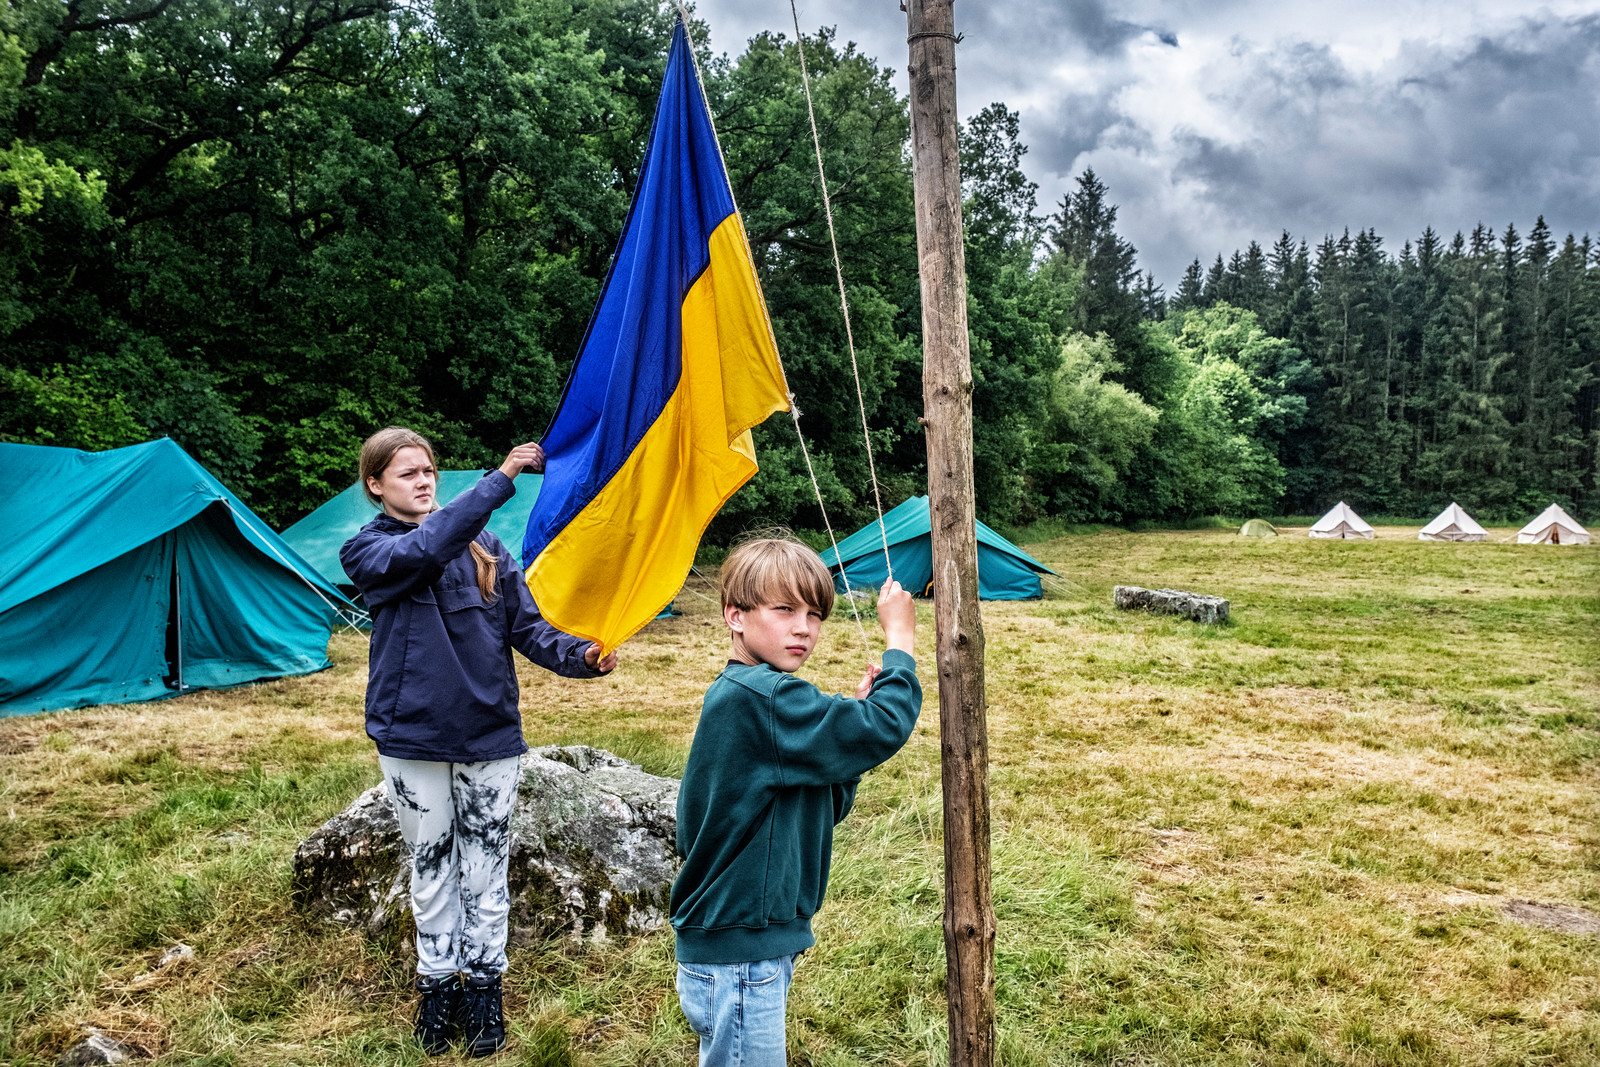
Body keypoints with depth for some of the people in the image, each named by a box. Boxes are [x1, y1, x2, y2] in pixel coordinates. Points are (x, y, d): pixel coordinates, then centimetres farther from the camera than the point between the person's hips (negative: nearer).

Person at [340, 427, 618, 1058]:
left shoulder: (482, 545, 4)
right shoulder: (370, 551, -3)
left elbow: (526, 625, 1)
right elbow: (424, 549, -25)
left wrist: (579, 655, -19)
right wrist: (501, 478, -32)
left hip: (491, 738, 1)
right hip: (414, 742, -1)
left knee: (486, 869, 10)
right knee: (431, 869, 13)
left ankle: (483, 988, 28)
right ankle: (438, 985, 32)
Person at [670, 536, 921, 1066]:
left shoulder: (743, 696, 9)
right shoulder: (759, 698, -22)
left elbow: (827, 807, 13)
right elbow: (882, 731, -27)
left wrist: (857, 713, 1)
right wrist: (899, 641, -13)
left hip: (752, 944, 10)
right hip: (737, 959, -10)